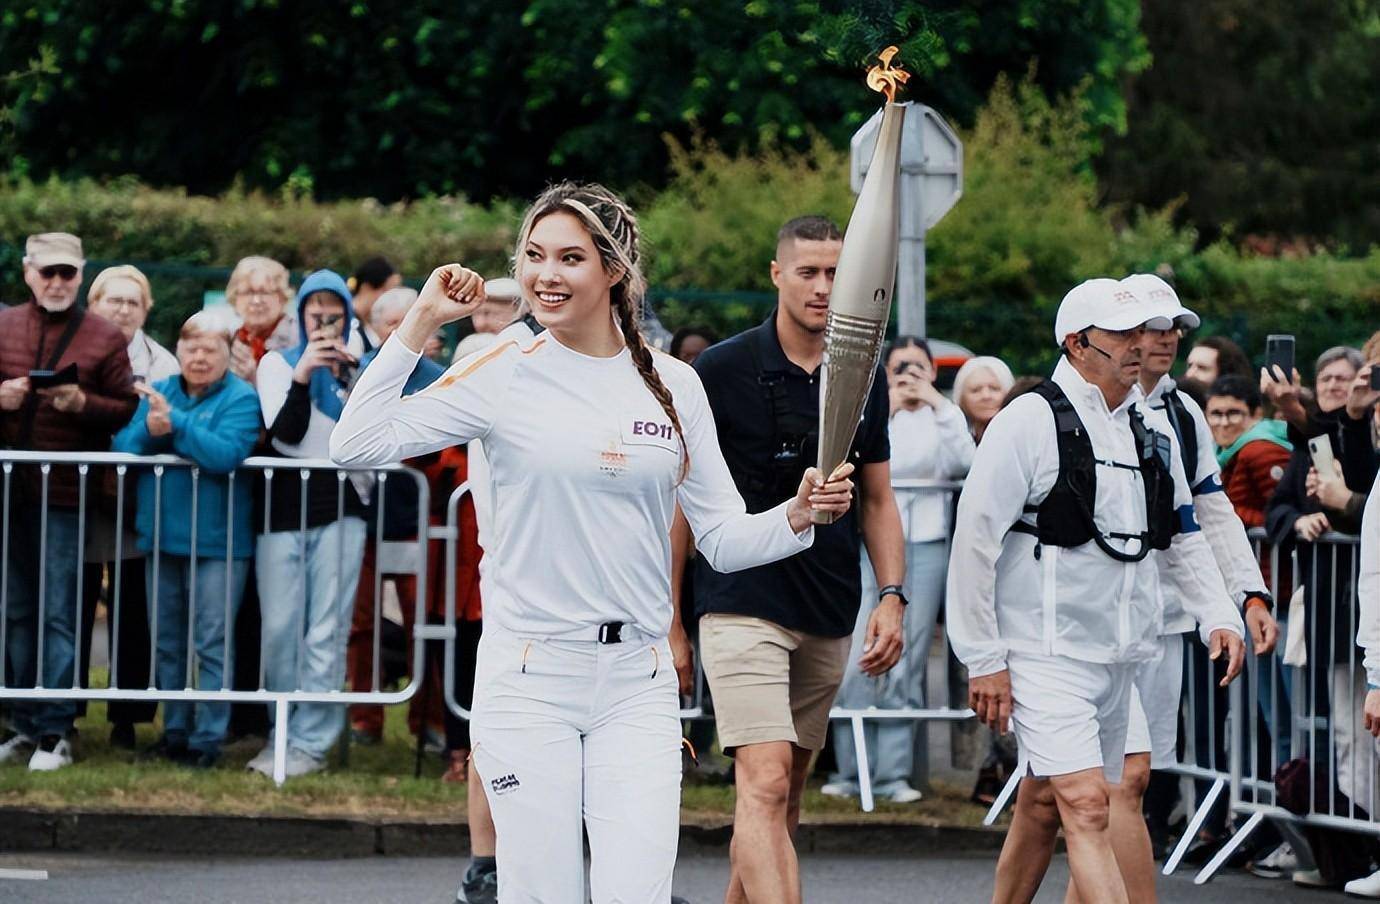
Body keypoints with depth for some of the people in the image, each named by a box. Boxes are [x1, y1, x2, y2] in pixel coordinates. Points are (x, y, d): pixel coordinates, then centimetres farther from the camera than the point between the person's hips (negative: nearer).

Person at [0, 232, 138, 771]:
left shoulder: (105, 338, 0)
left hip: (66, 493, -4)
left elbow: (127, 411, -1)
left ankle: (54, 731, 1)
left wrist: (82, 403, -18)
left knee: (59, 615, -3)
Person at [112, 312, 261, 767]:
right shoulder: (158, 392, 10)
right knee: (167, 642, 12)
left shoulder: (241, 399, -5)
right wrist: (149, 431, -18)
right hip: (162, 537, 5)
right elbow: (123, 447, 2)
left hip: (216, 541, -5)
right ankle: (175, 730, 22)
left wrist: (174, 423, -23)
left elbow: (226, 454, -21)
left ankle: (207, 738, -1)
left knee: (212, 643, -5)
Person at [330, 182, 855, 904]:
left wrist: (797, 516, -9)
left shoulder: (673, 385, 7)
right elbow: (357, 443, -8)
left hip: (637, 685, 2)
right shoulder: (503, 376, 0)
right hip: (528, 679, -2)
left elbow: (723, 538, 10)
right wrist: (420, 324, -7)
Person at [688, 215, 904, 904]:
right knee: (766, 782, -18)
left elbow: (877, 500, 18)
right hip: (742, 607, -5)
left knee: (786, 794, 10)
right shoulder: (722, 370, -4)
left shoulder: (865, 379, 10)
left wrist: (891, 596, 5)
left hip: (830, 616, 6)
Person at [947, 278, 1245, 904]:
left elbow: (1183, 539, 23)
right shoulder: (1029, 423, -10)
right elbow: (974, 541, -10)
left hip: (1117, 657, 7)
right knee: (1087, 807, -16)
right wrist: (982, 659, -12)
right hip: (1045, 656, -7)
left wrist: (1217, 616, 8)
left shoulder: (1153, 429, 12)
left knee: (1046, 803, 16)